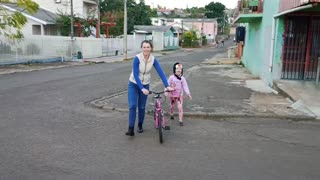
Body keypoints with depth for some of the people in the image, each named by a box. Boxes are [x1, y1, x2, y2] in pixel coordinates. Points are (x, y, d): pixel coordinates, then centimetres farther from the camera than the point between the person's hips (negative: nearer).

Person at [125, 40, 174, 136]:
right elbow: (136, 75, -24)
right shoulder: (137, 58, -21)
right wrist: (142, 88, -33)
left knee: (142, 107, 8)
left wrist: (167, 86, -24)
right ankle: (131, 129, -9)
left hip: (145, 85, 3)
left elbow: (161, 72, -15)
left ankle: (140, 125, 29)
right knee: (132, 106, -14)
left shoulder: (153, 59, -11)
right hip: (134, 84, -3)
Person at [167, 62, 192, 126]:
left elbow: (185, 86, -4)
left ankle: (180, 120, -5)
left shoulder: (182, 78, -5)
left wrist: (188, 94, -8)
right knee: (172, 105, 19)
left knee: (180, 107, -9)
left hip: (180, 95, 0)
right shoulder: (171, 77, -11)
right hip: (173, 94, 0)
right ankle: (171, 114, 49)